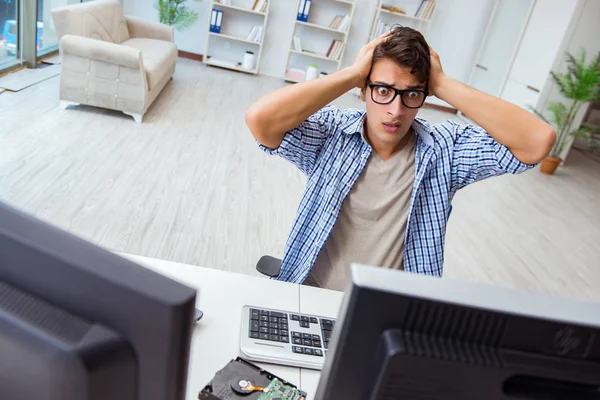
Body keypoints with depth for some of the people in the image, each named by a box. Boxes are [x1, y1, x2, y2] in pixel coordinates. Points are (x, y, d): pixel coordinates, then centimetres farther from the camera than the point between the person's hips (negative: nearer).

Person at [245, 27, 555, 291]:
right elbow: (259, 119, -23)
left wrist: (444, 85, -16)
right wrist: (352, 74, -18)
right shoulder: (331, 134, -8)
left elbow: (539, 141, -18)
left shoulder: (444, 148, -6)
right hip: (312, 298, -2)